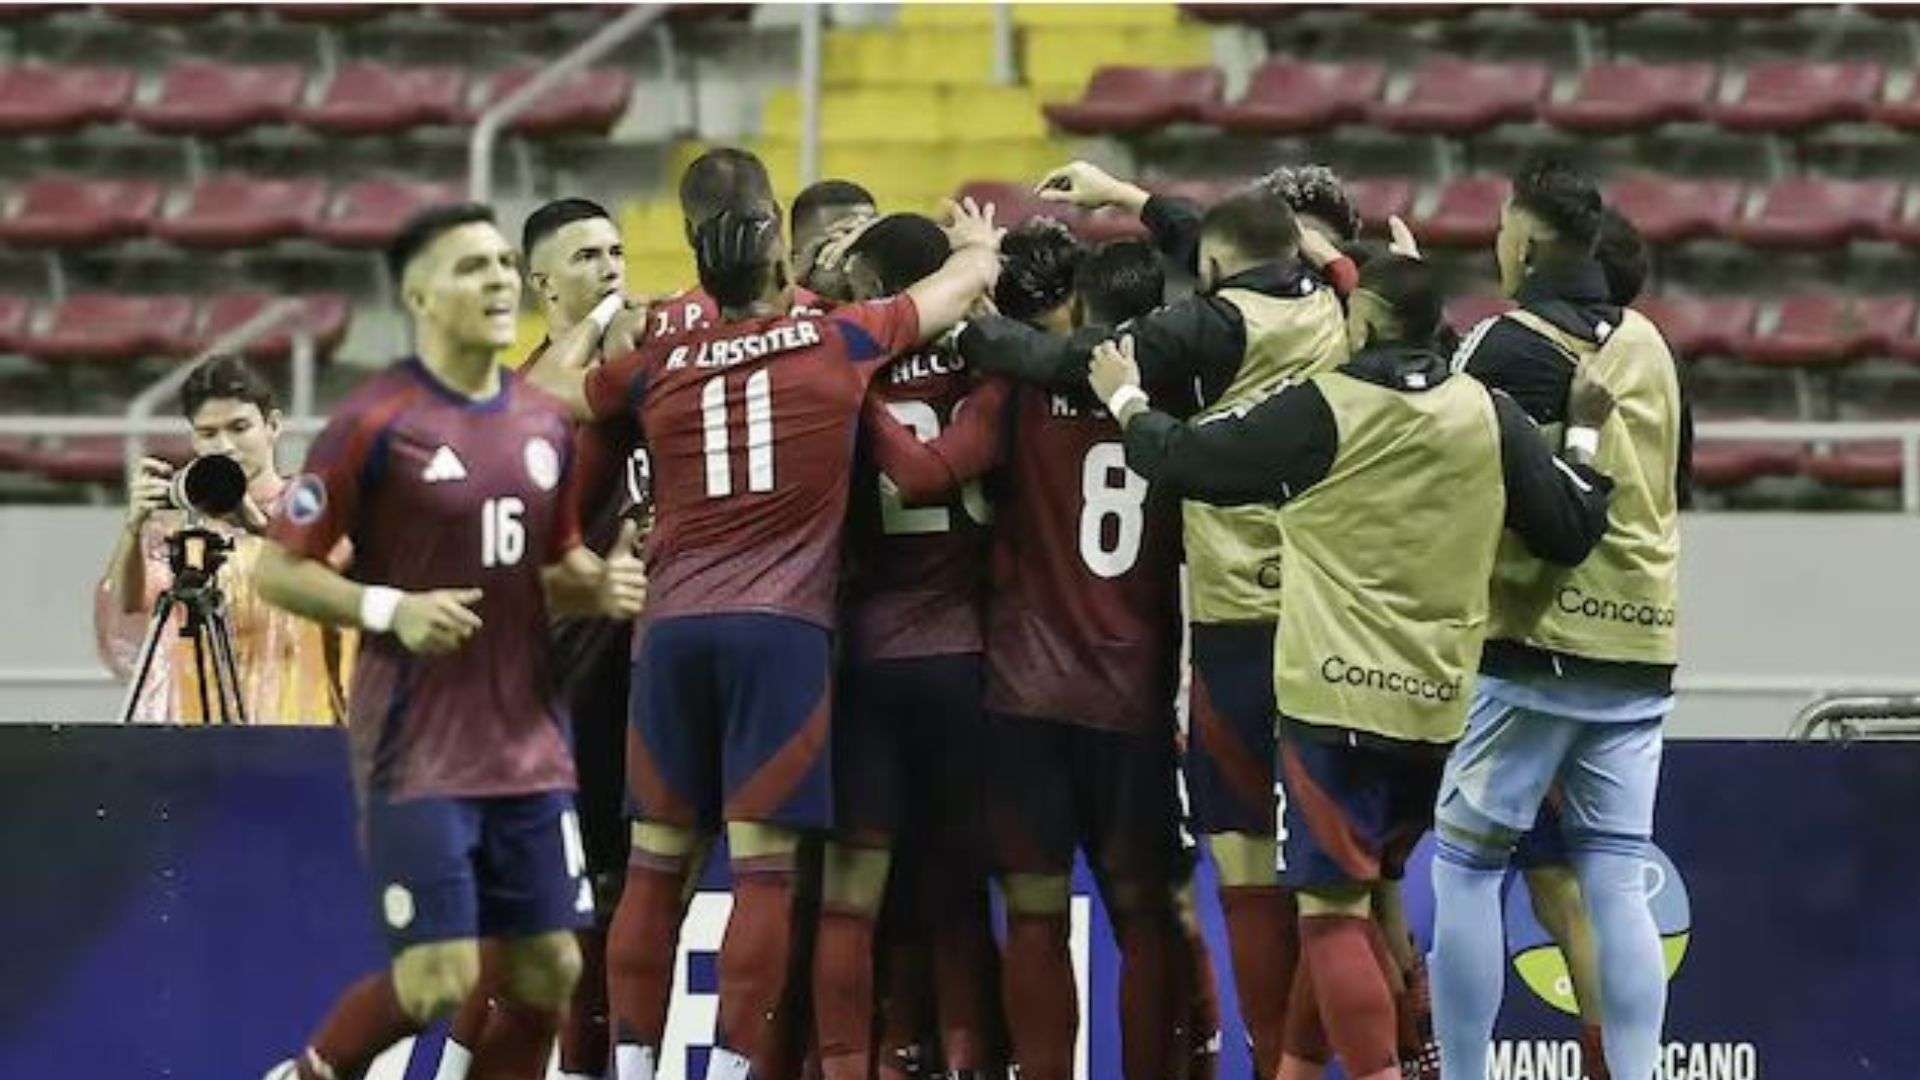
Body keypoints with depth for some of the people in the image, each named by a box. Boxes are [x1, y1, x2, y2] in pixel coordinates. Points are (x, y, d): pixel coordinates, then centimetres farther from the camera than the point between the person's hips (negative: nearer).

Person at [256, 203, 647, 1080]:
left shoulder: (546, 423, 10)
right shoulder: (375, 423, -8)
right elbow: (279, 572, -6)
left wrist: (603, 585, 1)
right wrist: (391, 610, -19)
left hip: (528, 744, 6)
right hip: (417, 746, -6)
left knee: (547, 974, 4)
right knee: (440, 979, -10)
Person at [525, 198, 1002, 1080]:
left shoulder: (658, 366, 11)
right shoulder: (841, 343, 6)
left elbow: (544, 391, 29)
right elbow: (969, 279, 22)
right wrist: (979, 243, 45)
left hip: (673, 626, 3)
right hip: (784, 629, -3)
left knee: (656, 859, 9)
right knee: (764, 866, -4)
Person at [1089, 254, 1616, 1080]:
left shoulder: (1322, 411, -9)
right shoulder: (1487, 416, 1)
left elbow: (1190, 462, -1)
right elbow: (1570, 532, 4)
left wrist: (1128, 405, 19)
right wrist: (1585, 440, 22)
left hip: (1338, 696, -5)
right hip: (1438, 703, 5)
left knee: (1334, 905, -3)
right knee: (1354, 896, 19)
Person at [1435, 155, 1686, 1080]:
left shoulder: (1514, 346, -11)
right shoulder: (1646, 345, 11)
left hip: (1536, 646, -6)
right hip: (1642, 651, 6)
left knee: (1467, 863, 2)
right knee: (1616, 881, 5)